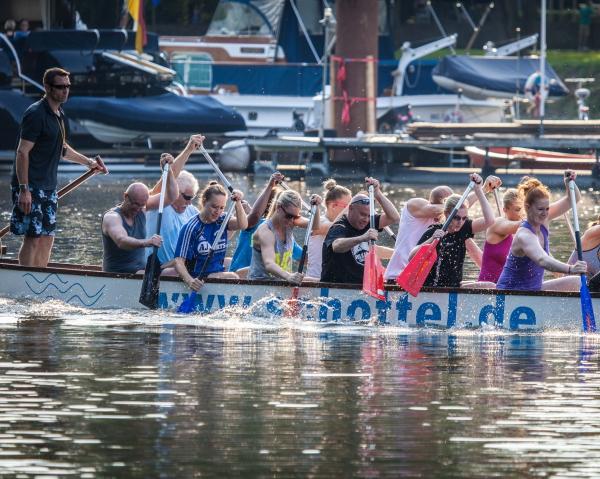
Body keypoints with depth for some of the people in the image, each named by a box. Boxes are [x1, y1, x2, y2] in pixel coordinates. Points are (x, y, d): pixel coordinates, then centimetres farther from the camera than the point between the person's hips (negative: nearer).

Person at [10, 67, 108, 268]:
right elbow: (22, 153, -18)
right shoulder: (36, 114, -14)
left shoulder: (59, 115, 14)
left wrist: (88, 162, 27)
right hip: (31, 186, -9)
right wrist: (24, 189, -23)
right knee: (32, 238, -9)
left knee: (47, 238, 10)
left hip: (48, 187, 9)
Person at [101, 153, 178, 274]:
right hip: (117, 276, -7)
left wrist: (168, 170, -6)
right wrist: (146, 243, -52)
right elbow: (121, 241, -35)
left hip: (141, 272, 7)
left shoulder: (141, 208, 6)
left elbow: (171, 197, 8)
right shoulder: (112, 217, -15)